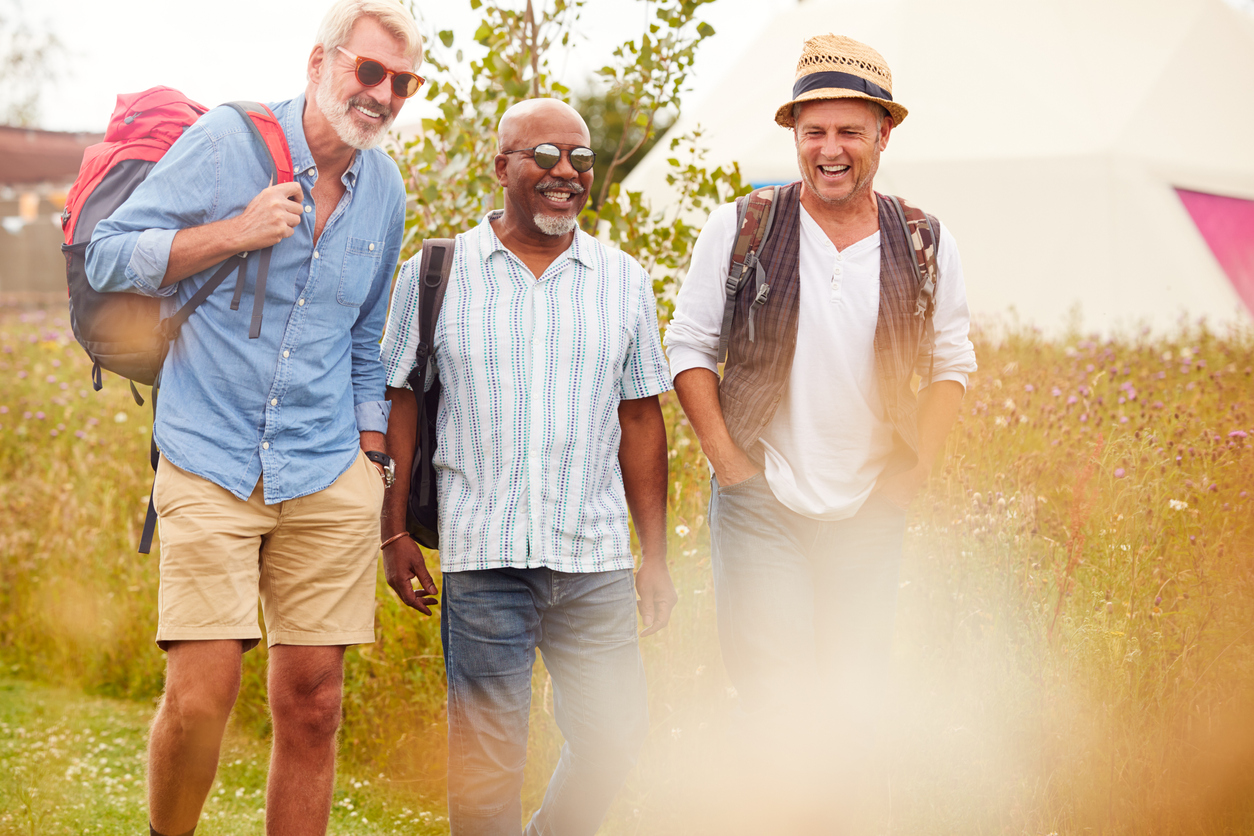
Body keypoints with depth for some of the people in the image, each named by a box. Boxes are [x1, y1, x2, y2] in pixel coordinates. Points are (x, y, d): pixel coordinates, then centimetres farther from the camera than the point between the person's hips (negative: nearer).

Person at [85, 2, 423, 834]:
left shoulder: (385, 190, 11)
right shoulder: (228, 141, -3)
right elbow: (107, 257, -3)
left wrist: (371, 458, 16)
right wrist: (236, 231, -14)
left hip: (328, 477, 4)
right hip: (210, 464, -4)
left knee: (312, 705, 2)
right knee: (200, 695, -13)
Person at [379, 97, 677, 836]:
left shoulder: (624, 281, 10)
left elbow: (641, 420, 12)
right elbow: (399, 406, 6)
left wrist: (657, 554, 9)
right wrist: (395, 534, 1)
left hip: (596, 558, 3)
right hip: (483, 554, -2)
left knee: (617, 735, 4)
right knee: (487, 752, 0)